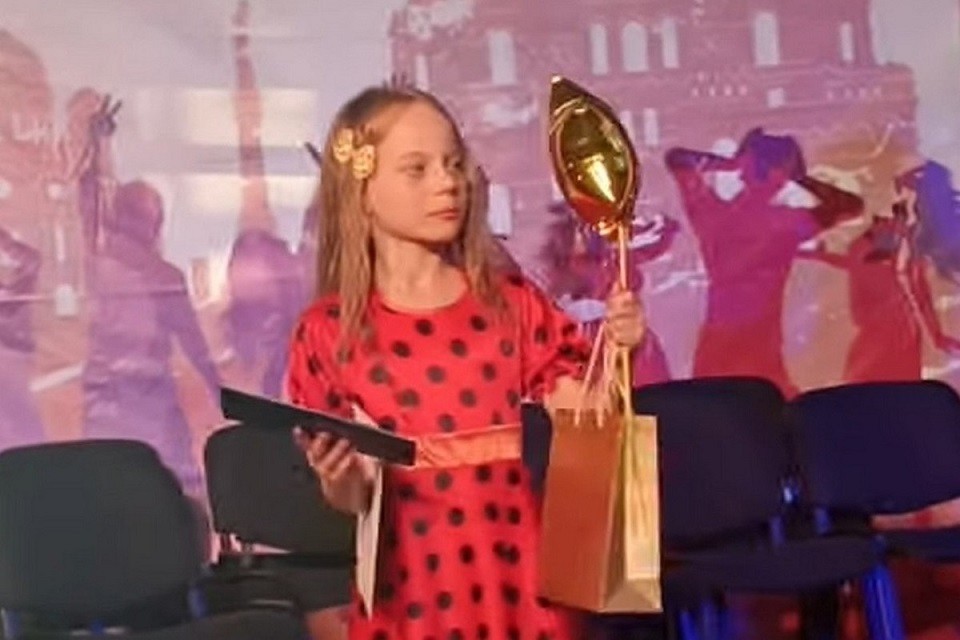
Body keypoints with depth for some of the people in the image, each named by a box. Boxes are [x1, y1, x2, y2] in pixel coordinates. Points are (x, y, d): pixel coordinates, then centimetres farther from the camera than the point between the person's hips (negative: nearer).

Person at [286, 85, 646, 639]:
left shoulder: (512, 303, 4)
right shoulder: (330, 331, -1)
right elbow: (352, 500, 1)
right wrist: (340, 477, -19)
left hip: (518, 576, 2)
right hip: (413, 589, -1)